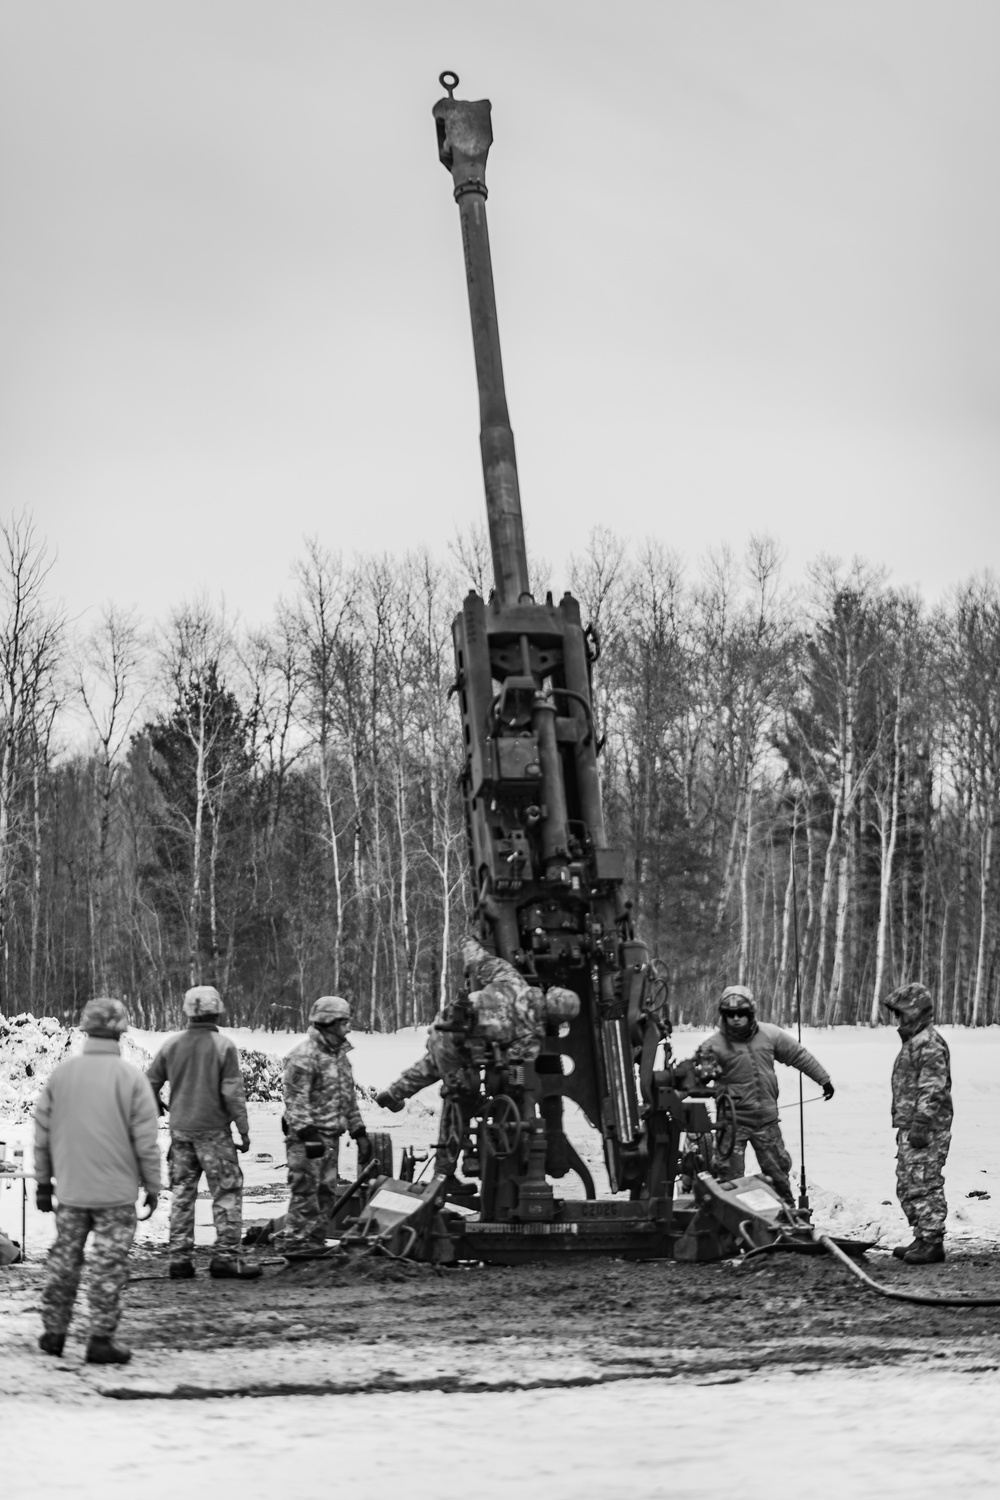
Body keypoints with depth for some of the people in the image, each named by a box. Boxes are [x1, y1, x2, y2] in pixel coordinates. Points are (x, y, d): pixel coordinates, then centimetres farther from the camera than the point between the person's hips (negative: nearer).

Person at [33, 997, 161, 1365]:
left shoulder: (60, 1074, 0)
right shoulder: (130, 1077, -10)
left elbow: (42, 1134, 6)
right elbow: (146, 1141, -8)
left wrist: (43, 1181, 16)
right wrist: (152, 1187, 2)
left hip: (71, 1191, 4)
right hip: (116, 1193, -3)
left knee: (64, 1259, 15)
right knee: (109, 1266, 2)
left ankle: (54, 1332, 21)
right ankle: (101, 1339, 2)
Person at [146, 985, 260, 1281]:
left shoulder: (172, 1045, 2)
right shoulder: (224, 1046, -10)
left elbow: (150, 1083, 8)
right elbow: (233, 1093, -12)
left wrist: (157, 1106, 28)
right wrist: (244, 1129, -5)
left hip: (180, 1130, 5)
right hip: (213, 1130, -4)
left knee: (182, 1193, 11)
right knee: (228, 1192, 2)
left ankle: (180, 1259, 11)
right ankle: (225, 1257, -3)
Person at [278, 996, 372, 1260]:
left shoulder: (340, 1054, 17)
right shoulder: (304, 1056, -13)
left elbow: (348, 1097, 24)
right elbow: (295, 1099, -17)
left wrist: (359, 1133, 19)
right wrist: (306, 1134, -24)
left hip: (331, 1135, 9)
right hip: (308, 1135, -9)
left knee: (327, 1190, 10)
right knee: (306, 1189, -9)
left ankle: (315, 1242, 17)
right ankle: (294, 1242, -6)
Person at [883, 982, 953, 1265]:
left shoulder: (930, 1043, -13)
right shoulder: (912, 1042, 19)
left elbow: (932, 1089, -20)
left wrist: (920, 1124, -24)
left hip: (926, 1131, -11)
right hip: (910, 1128, 11)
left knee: (924, 1185, -9)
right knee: (907, 1186, 13)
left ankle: (931, 1243, -7)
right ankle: (923, 1239, 19)